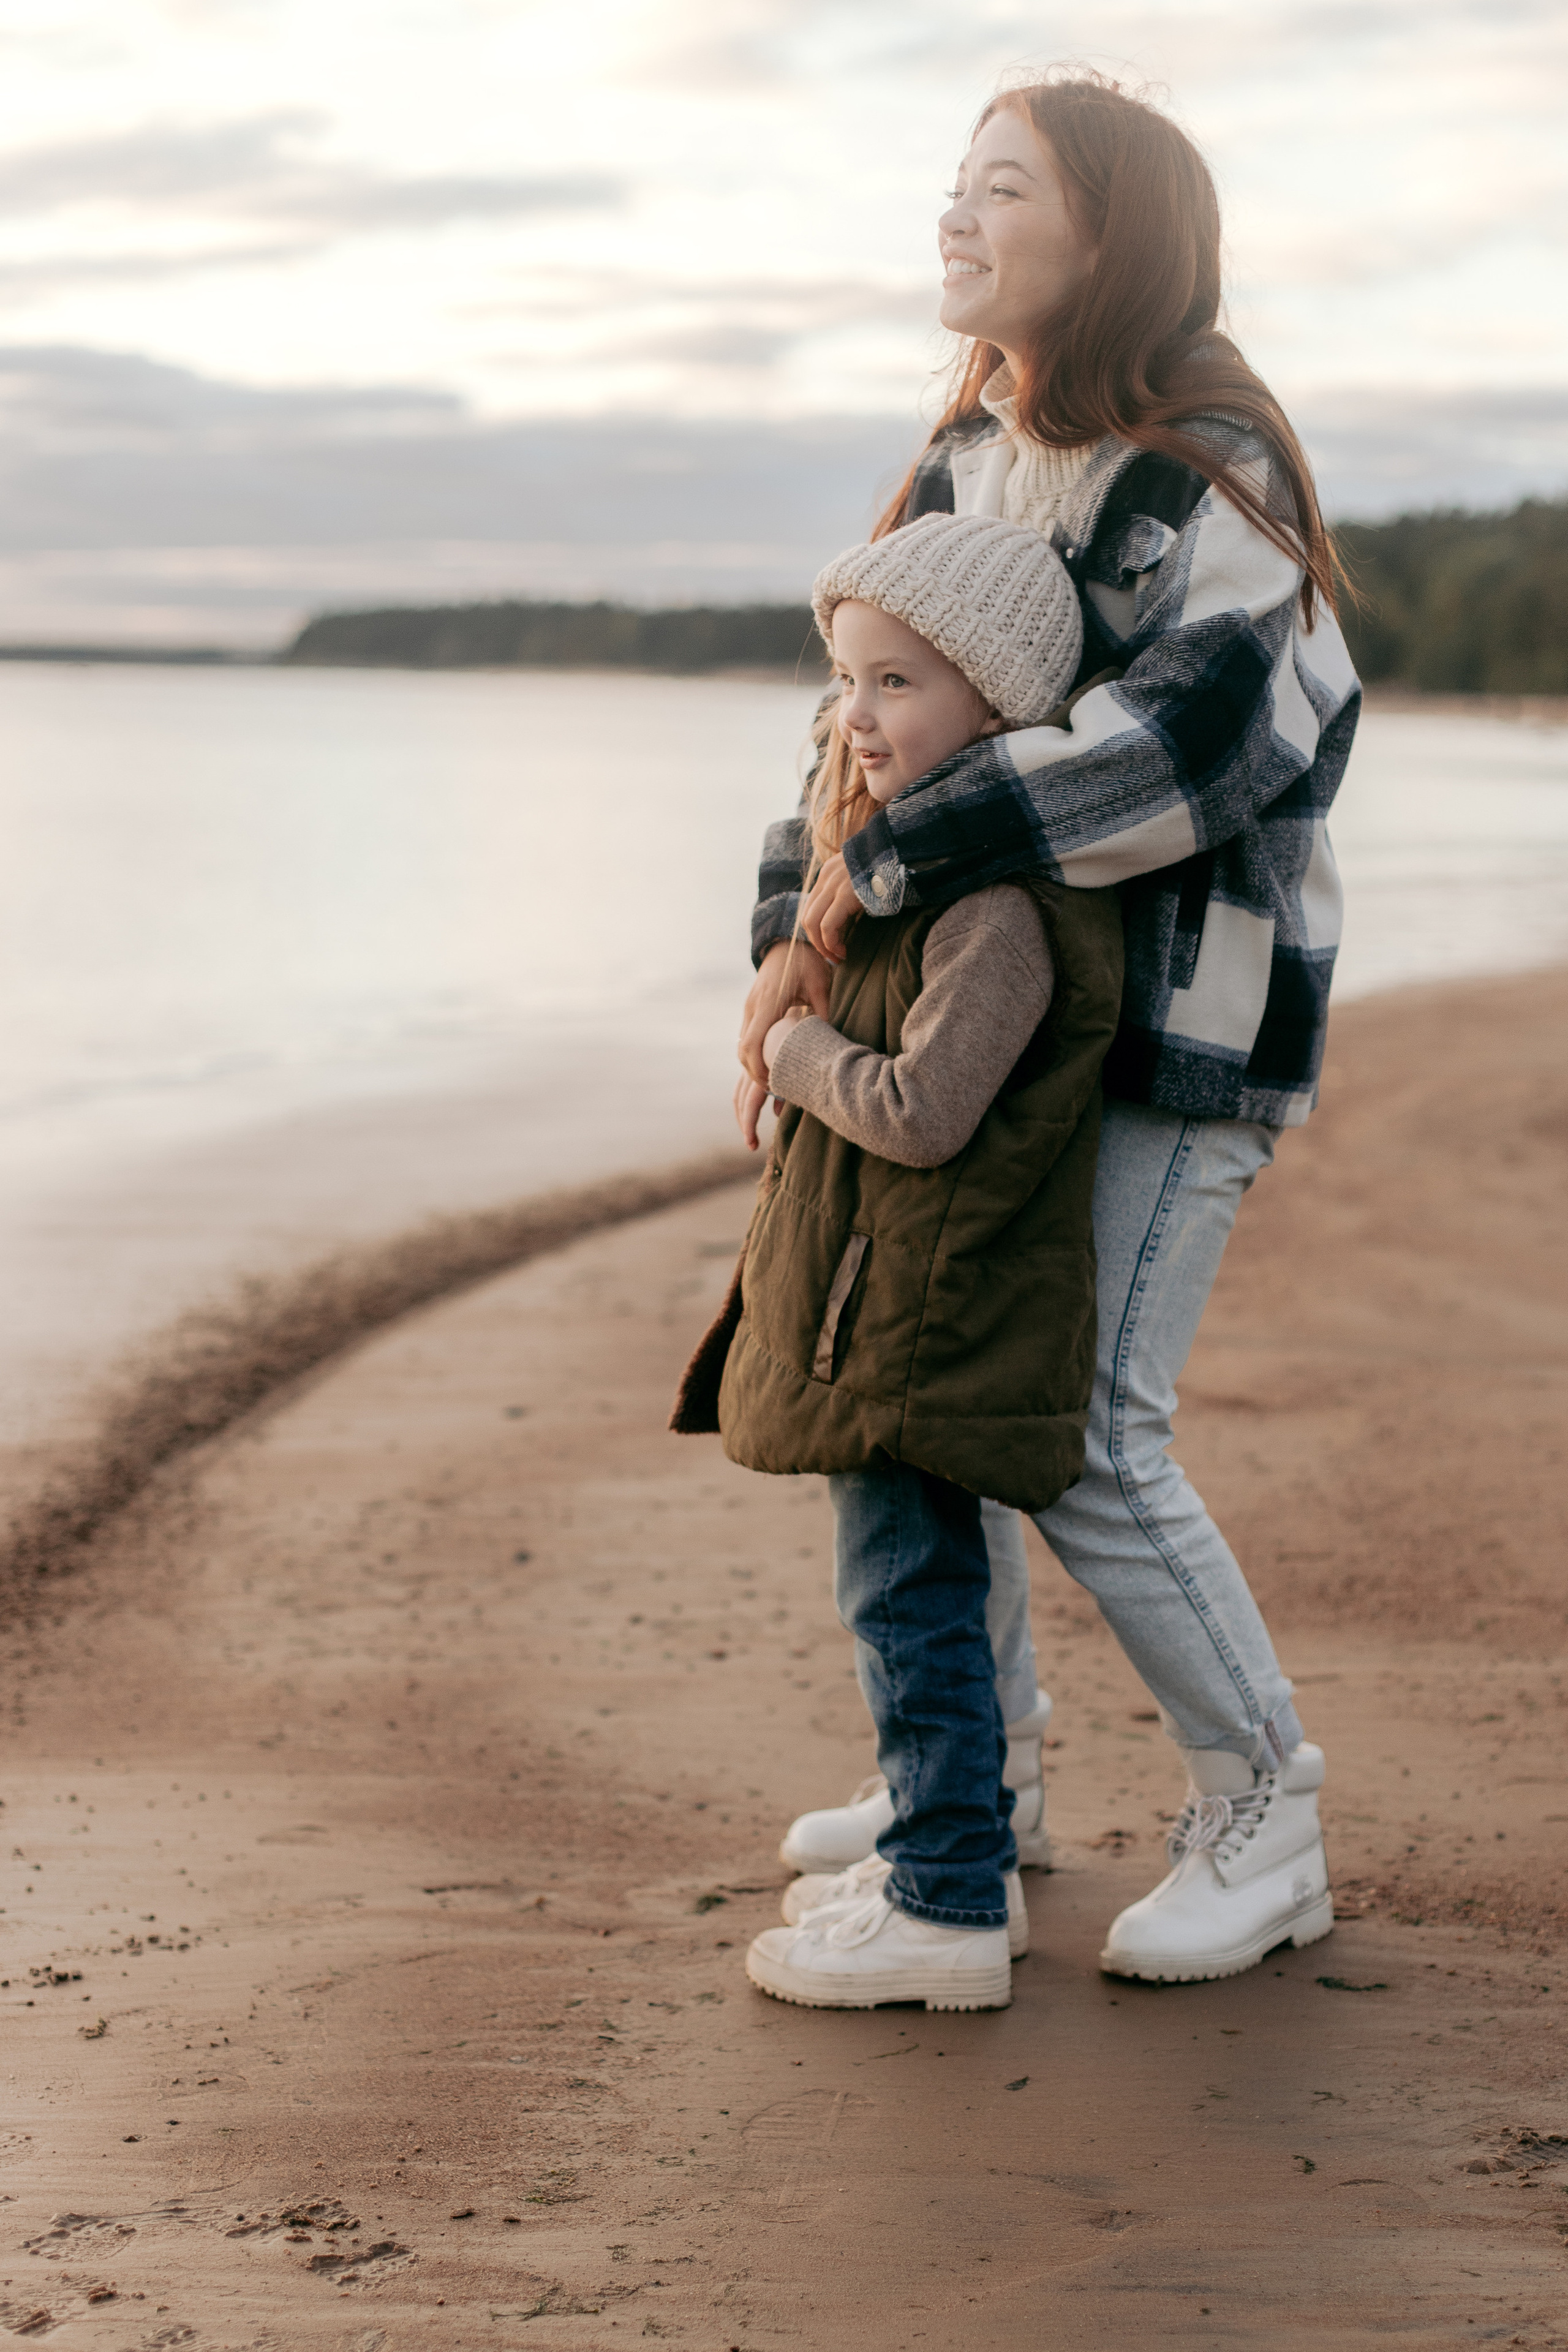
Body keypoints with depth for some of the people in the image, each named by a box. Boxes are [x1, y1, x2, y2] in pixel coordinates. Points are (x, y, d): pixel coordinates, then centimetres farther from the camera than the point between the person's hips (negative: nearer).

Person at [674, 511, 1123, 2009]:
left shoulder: (1002, 905, -22)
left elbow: (920, 1110, -26)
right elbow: (831, 994, 18)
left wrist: (799, 1049, -11)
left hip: (924, 1322, -11)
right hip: (876, 1310, 11)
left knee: (907, 1597, -4)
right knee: (914, 1593, 18)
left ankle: (949, 1912, 5)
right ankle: (953, 1859, 30)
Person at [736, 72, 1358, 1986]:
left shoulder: (1213, 484, -17)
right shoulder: (967, 467, 8)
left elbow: (1186, 746, -33)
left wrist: (879, 870, -29)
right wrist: (790, 939, -3)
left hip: (1186, 1016, -8)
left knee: (1084, 1437, -10)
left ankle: (1264, 1829, 8)